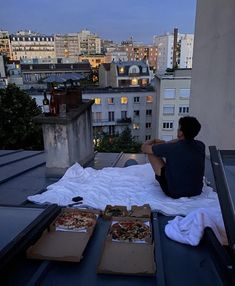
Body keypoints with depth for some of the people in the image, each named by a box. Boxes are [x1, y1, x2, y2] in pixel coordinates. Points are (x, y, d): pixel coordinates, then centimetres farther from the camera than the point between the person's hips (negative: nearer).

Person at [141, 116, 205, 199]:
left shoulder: (171, 148, -24)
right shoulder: (201, 146, -9)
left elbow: (144, 148, -9)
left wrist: (153, 141, 11)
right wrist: (164, 143, 15)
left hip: (175, 193, -5)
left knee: (151, 153, 2)